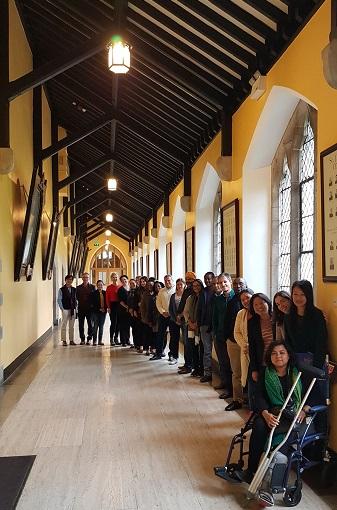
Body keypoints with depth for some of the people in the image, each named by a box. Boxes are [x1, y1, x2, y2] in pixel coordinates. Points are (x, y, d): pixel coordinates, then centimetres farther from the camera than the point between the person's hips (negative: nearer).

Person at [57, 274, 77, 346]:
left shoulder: (74, 289, 10)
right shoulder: (62, 290, -3)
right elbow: (59, 300, -5)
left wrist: (75, 306, 5)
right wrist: (62, 308, -10)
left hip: (73, 310, 4)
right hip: (65, 310, -4)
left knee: (72, 326, 8)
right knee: (64, 325, -2)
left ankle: (71, 340, 15)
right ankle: (64, 341, 4)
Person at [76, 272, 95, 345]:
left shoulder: (92, 287, 4)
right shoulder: (78, 287, 9)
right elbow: (77, 297, 6)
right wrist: (82, 302, -5)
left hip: (90, 308, -1)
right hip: (81, 308, 2)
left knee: (90, 324, 0)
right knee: (81, 324, 4)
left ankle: (89, 339, 8)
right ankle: (82, 339, 11)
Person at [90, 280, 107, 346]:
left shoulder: (105, 293, 8)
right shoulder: (93, 293, -1)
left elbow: (106, 302, 12)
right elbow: (92, 303, -5)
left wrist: (105, 308, -2)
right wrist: (98, 309, -10)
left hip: (103, 311, 3)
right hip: (96, 312, -3)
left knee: (101, 326, 7)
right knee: (95, 326, -4)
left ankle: (100, 340, 13)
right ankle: (94, 341, 1)